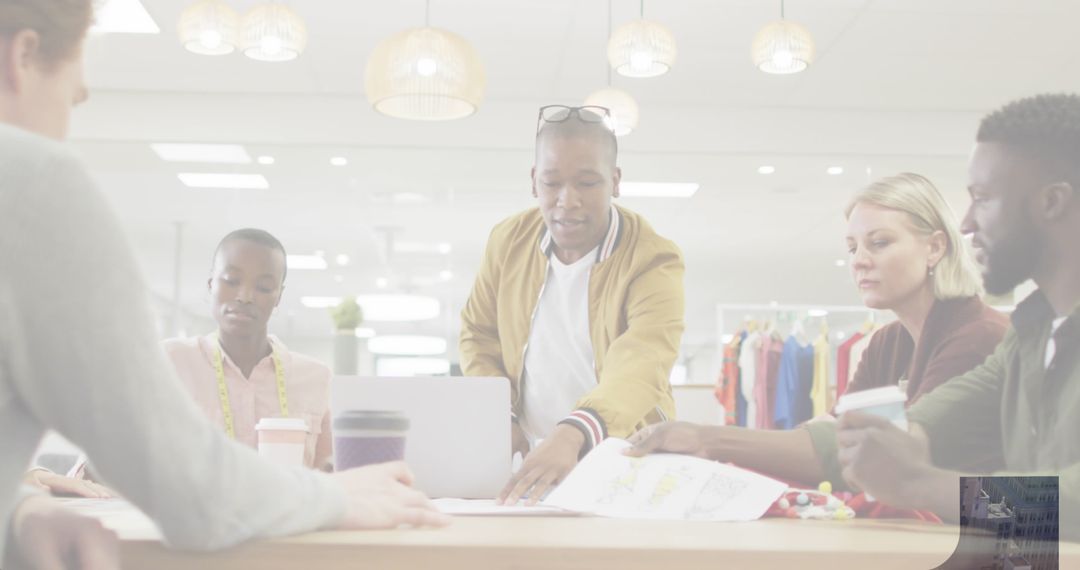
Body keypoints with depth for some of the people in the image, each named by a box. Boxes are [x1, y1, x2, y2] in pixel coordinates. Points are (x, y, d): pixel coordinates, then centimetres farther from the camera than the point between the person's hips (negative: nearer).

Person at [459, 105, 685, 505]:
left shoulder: (653, 259, -12)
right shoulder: (508, 242, 1)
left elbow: (641, 364, -28)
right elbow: (479, 336, 13)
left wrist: (573, 434, -45)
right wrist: (497, 419, -3)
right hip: (531, 460, 3)